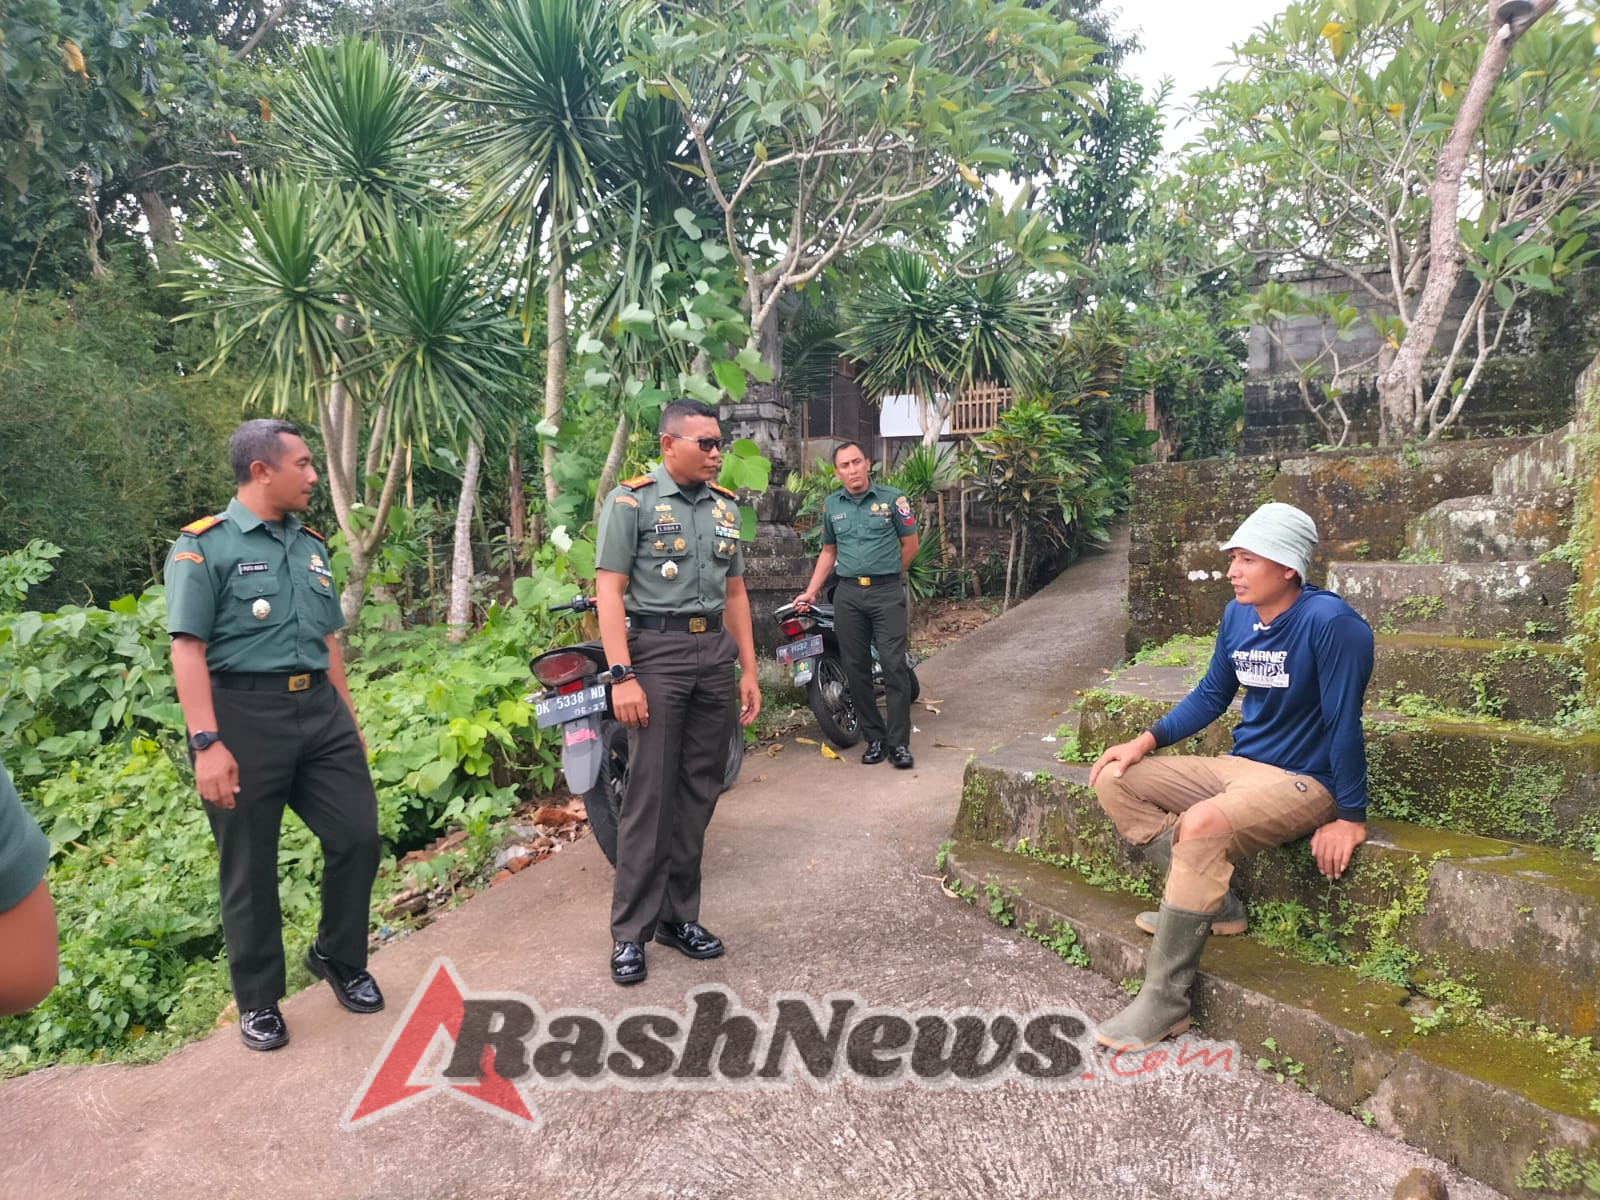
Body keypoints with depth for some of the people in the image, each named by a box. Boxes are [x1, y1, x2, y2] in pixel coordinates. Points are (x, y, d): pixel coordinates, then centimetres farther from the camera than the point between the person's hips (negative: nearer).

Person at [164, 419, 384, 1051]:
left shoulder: (312, 545, 14)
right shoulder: (205, 546, -6)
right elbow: (188, 647, -12)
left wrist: (349, 720, 17)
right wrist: (207, 743, -19)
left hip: (320, 711, 6)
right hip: (245, 714, -5)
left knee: (358, 837, 6)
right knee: (250, 868, 6)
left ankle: (338, 958, 29)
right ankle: (258, 1000, 24)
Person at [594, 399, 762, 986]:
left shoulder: (725, 506, 14)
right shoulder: (631, 500, -4)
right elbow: (610, 590, -9)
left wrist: (748, 670, 12)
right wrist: (621, 676, -17)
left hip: (715, 652, 6)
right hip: (656, 652, -6)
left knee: (699, 792, 9)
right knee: (650, 796, -4)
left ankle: (679, 915, 21)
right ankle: (630, 930, 7)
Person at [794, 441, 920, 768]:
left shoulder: (892, 498, -1)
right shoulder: (831, 505, 10)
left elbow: (910, 543, 7)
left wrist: (888, 575, 9)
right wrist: (811, 591, 12)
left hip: (887, 593, -3)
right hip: (848, 595, 4)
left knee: (894, 665, -8)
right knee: (856, 669, 4)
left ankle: (899, 743, -3)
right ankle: (874, 738, 14)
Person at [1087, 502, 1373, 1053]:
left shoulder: (1330, 622, -20)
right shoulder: (1238, 615, 2)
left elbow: (1344, 722, -19)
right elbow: (1211, 695, 12)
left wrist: (1350, 817, -17)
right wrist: (1145, 742, 2)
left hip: (1304, 782, -9)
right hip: (1238, 764, 9)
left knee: (1202, 825, -36)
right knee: (1114, 781, 1)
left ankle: (1164, 1001, -23)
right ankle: (1213, 902, 1)